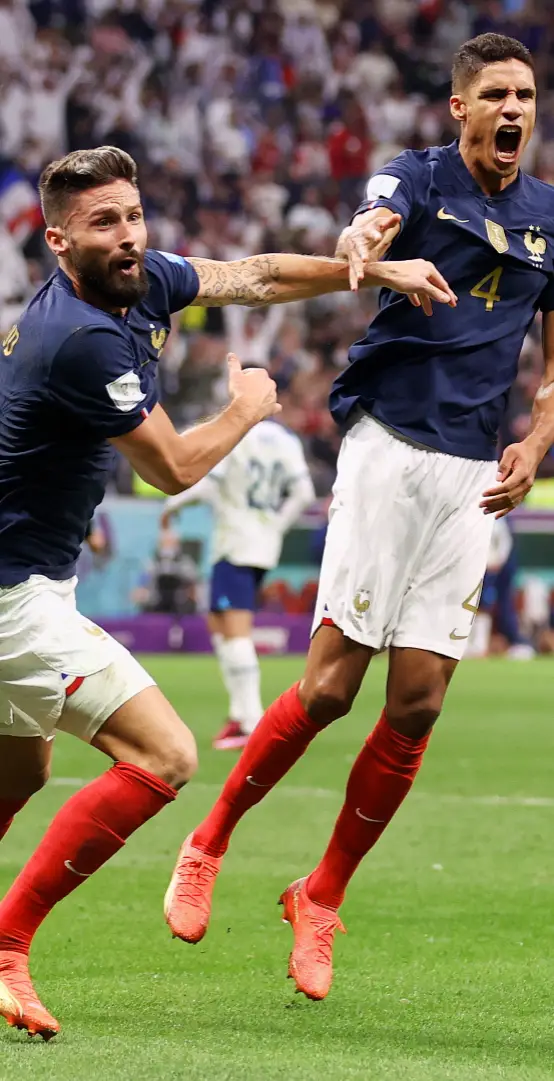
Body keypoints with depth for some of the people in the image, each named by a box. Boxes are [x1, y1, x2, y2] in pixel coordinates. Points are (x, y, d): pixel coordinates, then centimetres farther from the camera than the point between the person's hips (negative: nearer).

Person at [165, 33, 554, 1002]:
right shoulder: (417, 178, -1)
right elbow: (365, 231, -25)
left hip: (472, 472, 4)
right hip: (389, 441, -4)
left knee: (419, 703, 0)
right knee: (331, 683, -10)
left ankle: (321, 901, 14)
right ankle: (207, 848, 11)